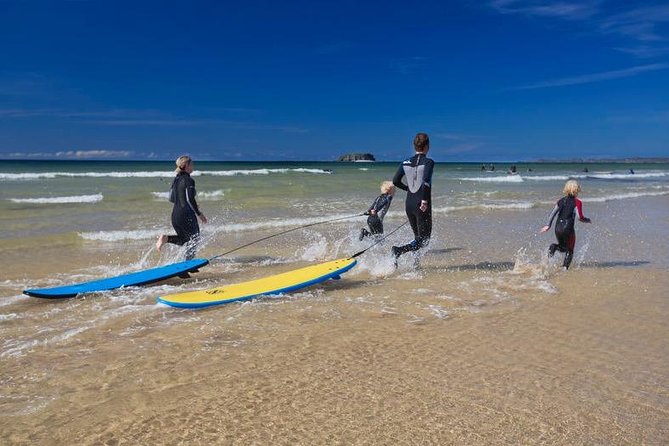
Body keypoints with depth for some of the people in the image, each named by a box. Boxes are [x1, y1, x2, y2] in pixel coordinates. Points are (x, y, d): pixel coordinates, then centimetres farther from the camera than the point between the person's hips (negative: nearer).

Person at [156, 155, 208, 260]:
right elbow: (190, 199, -20)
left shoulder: (176, 179, 11)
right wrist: (199, 214, -10)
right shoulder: (188, 180, -13)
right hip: (186, 216, -8)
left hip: (175, 215, 8)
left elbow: (171, 198, 16)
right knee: (194, 240, 7)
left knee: (184, 240, 21)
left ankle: (166, 238, 0)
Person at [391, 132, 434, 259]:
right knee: (423, 240, 1)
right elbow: (426, 181, -24)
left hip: (409, 204, 6)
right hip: (422, 206, -6)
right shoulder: (428, 162, -9)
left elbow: (395, 181, 2)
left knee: (418, 237, 21)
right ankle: (399, 250, -20)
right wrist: (425, 200, -21)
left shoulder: (405, 163, 5)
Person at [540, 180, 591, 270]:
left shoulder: (561, 200, 9)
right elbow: (580, 217, -12)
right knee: (569, 251, 13)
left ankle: (554, 247, -8)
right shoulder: (577, 202, -5)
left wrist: (548, 225, 4)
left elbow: (553, 213, 2)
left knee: (563, 248, 23)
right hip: (568, 229, -4)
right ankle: (565, 267, 1)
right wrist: (588, 220, 7)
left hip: (558, 228, 4)